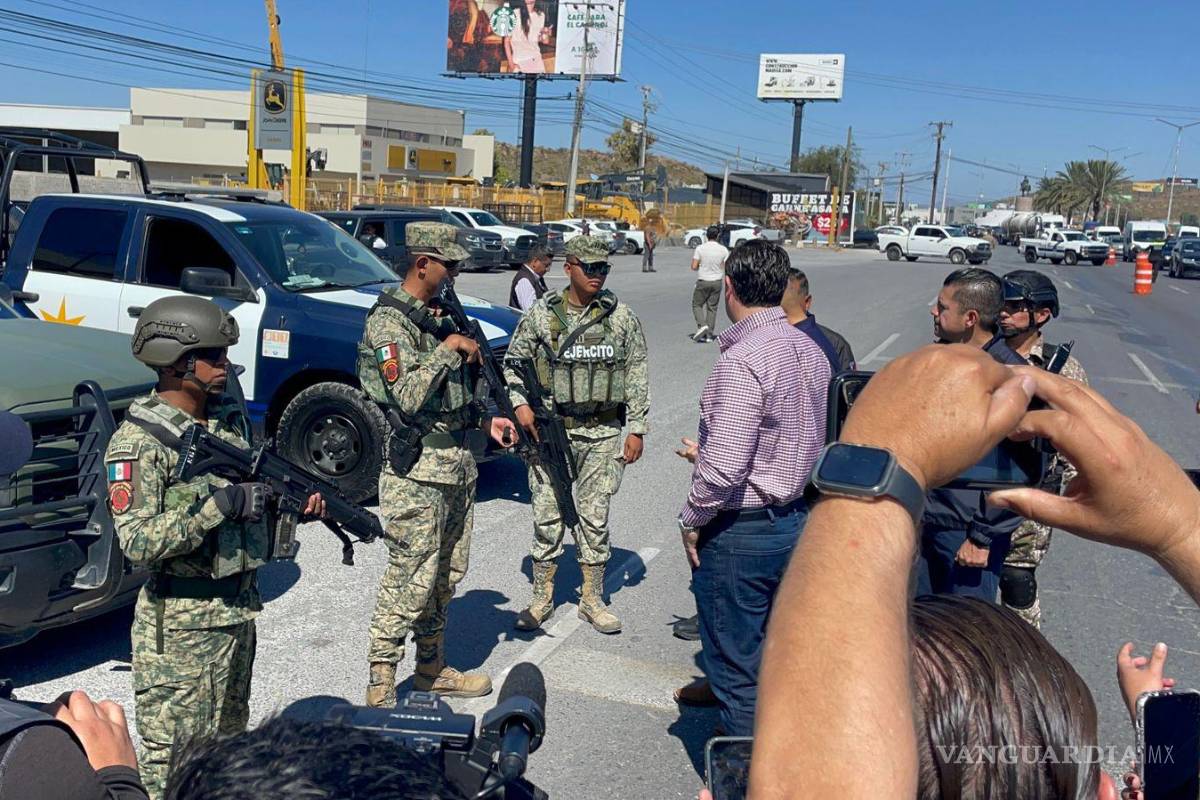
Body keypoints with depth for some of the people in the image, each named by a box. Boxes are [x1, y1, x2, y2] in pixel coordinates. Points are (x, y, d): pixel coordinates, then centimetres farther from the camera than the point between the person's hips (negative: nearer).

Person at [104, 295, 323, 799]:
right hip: (180, 622, -7)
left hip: (241, 606, 7)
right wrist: (220, 505, -28)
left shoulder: (231, 417, 6)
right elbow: (137, 544, -23)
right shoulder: (138, 440, -17)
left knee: (228, 742, 22)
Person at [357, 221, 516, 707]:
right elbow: (408, 397, -23)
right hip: (417, 470, -9)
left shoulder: (440, 315, 15)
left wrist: (484, 422, 10)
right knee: (410, 580, -5)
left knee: (446, 575, 16)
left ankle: (432, 669, 30)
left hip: (457, 462, 9)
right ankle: (380, 689, 6)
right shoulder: (389, 321, -12)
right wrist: (449, 349, -18)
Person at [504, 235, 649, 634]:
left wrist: (637, 428, 1)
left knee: (595, 517, 7)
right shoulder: (541, 315, 1)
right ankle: (541, 598, 20)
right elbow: (512, 364, 10)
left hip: (604, 434, 1)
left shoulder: (622, 317, 3)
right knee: (548, 515, 5)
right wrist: (519, 404, -6)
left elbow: (637, 375, 5)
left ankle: (592, 600, 21)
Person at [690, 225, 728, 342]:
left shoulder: (700, 248, -9)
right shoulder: (723, 249, -4)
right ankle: (709, 334, 9)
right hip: (717, 281, 2)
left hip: (703, 281, -2)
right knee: (712, 307, 9)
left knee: (697, 304, 11)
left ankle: (702, 325, -11)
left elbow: (694, 267, -10)